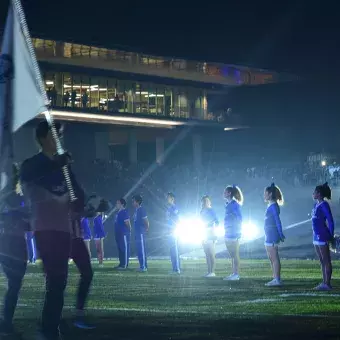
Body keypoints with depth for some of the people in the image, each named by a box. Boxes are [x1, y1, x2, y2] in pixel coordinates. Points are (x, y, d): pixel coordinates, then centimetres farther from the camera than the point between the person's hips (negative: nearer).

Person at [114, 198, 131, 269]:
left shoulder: (124, 212, -12)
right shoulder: (119, 213, 18)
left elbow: (127, 223, -16)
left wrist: (129, 231, -10)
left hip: (124, 234, -10)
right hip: (119, 234, 10)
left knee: (124, 249, -9)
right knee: (120, 249, 11)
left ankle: (124, 265, -10)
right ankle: (121, 264, 16)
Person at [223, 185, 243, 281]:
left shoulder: (235, 204, -11)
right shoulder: (228, 204, 14)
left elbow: (239, 218, -13)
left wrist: (237, 231, -14)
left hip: (233, 233, -9)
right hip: (228, 233, 9)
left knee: (235, 254, -8)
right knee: (232, 255, 10)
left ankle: (236, 274, -8)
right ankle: (234, 274, 14)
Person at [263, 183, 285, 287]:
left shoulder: (273, 206, -14)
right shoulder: (270, 206, 15)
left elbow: (278, 221, -17)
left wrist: (281, 235, -18)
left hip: (272, 236, -10)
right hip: (269, 236, 10)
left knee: (274, 258, -9)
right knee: (271, 258, 13)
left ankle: (277, 280, -9)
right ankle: (275, 278, 17)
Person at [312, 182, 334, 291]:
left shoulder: (324, 205, -13)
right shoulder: (316, 205, 13)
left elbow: (330, 221, -14)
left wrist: (331, 236, -14)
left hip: (323, 236, -9)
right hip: (316, 236, 9)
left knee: (326, 261, -5)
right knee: (322, 261, 12)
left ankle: (327, 284, -4)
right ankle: (324, 283, 17)